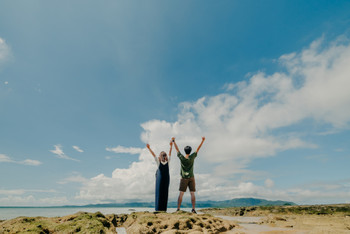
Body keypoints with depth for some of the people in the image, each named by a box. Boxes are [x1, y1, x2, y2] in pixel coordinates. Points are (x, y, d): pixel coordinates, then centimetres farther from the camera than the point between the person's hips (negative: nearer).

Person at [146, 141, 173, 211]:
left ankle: (164, 208, 10)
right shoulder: (158, 161, 1)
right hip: (160, 178, -1)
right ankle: (158, 208, 7)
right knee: (159, 192, 1)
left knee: (165, 192, 4)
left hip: (166, 178, 1)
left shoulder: (168, 161, 3)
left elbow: (170, 154, -1)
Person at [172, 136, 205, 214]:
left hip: (184, 178, 0)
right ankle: (193, 208, -2)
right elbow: (198, 149, -3)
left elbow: (177, 149, 2)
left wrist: (173, 141, 13)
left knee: (181, 193, 1)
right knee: (192, 193, 3)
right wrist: (202, 141, 3)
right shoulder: (192, 157, -9)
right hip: (191, 178, 0)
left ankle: (178, 208, -1)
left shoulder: (181, 157, -8)